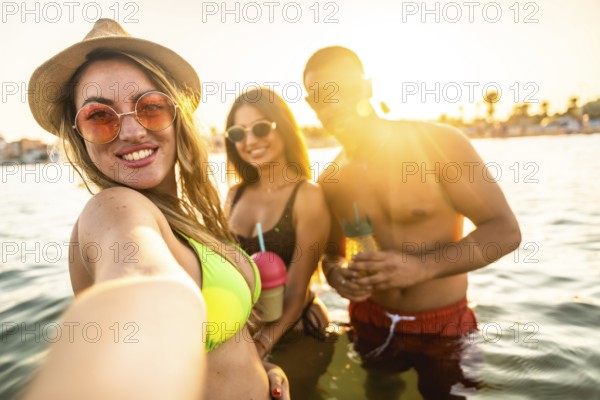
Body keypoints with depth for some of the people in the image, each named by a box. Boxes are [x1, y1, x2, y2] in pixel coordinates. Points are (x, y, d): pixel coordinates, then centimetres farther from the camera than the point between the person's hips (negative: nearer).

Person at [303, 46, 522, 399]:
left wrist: (423, 266, -29)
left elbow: (506, 230, -15)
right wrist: (336, 274, -14)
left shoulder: (439, 142, -16)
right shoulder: (331, 180, -3)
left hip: (444, 328, -3)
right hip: (370, 326, 4)